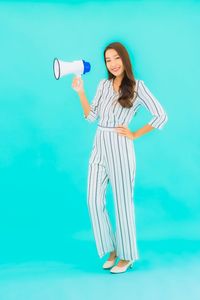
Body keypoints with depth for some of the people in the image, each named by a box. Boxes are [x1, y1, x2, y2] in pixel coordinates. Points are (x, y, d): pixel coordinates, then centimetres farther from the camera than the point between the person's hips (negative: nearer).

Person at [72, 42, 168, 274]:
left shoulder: (137, 86, -4)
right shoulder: (103, 84, 11)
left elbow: (161, 116, -7)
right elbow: (91, 117, 9)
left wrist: (134, 135, -5)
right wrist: (80, 92, -1)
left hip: (119, 148, -5)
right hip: (98, 147, 6)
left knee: (122, 202, 4)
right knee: (94, 201, 5)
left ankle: (127, 255, 22)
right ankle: (111, 249, 24)